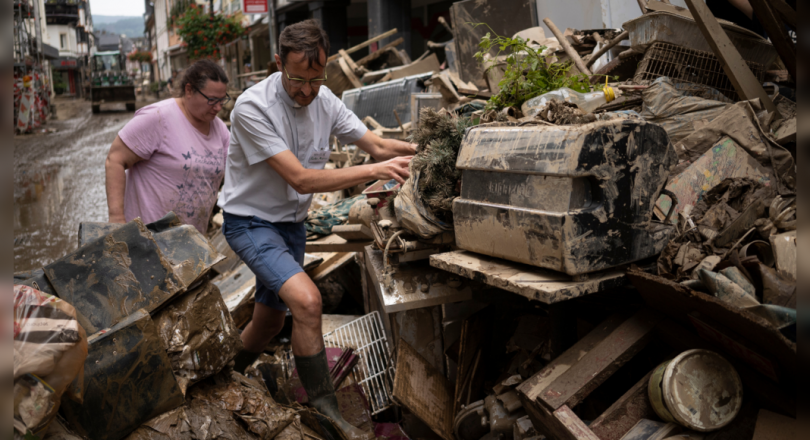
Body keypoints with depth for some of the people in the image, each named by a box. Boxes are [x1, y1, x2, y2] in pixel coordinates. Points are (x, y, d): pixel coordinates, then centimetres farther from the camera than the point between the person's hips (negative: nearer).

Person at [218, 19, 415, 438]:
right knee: (306, 300, -27)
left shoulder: (324, 100, -4)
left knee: (270, 321, 18)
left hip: (291, 223, 7)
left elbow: (375, 144, 1)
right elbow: (302, 179, -29)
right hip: (250, 222, -7)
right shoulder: (252, 107, -24)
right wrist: (373, 171, -34)